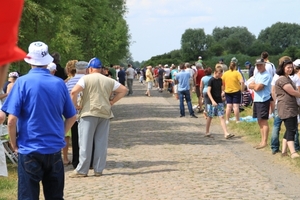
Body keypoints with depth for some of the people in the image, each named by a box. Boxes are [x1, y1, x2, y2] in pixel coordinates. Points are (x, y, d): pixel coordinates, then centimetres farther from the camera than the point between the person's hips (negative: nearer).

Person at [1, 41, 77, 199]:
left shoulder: (23, 82, -9)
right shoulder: (59, 83, 2)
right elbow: (72, 117, 10)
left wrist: (14, 144, 1)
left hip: (29, 150, -4)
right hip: (54, 149, 4)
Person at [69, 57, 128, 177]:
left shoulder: (86, 78, -3)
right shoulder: (109, 81, 10)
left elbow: (74, 92, -15)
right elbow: (123, 90, 14)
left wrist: (75, 105, -3)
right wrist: (112, 102, 11)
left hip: (89, 113, -4)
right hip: (105, 114, 4)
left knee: (85, 143, -1)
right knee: (101, 143, 7)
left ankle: (82, 170, 1)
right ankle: (98, 170, 10)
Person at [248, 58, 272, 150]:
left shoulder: (266, 76, -14)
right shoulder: (257, 74, 15)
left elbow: (257, 88, -19)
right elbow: (250, 85, 10)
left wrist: (254, 85, 1)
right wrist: (256, 85, -9)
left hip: (263, 100, -9)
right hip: (256, 100, 9)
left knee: (264, 121, -7)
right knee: (260, 121, 13)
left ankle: (265, 142, -5)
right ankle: (262, 141, 19)